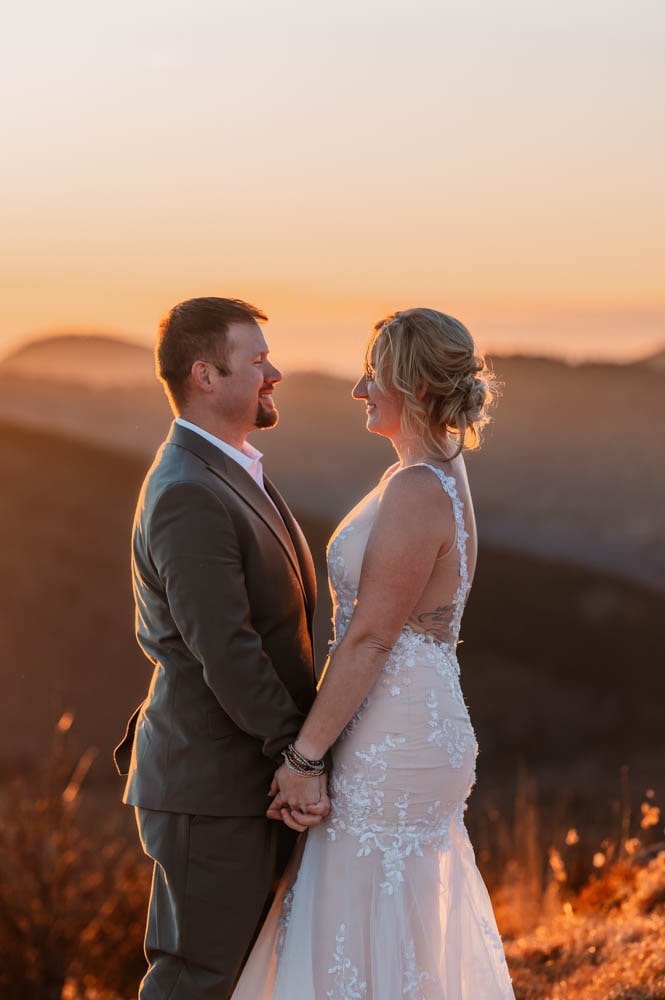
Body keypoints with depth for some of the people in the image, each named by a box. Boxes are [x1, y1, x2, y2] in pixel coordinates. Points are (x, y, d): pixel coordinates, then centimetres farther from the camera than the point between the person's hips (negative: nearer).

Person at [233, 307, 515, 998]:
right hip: (421, 731, 10)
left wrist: (301, 759, -15)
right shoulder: (440, 479, 10)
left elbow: (368, 639, -21)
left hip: (392, 750, -10)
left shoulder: (417, 493, -21)